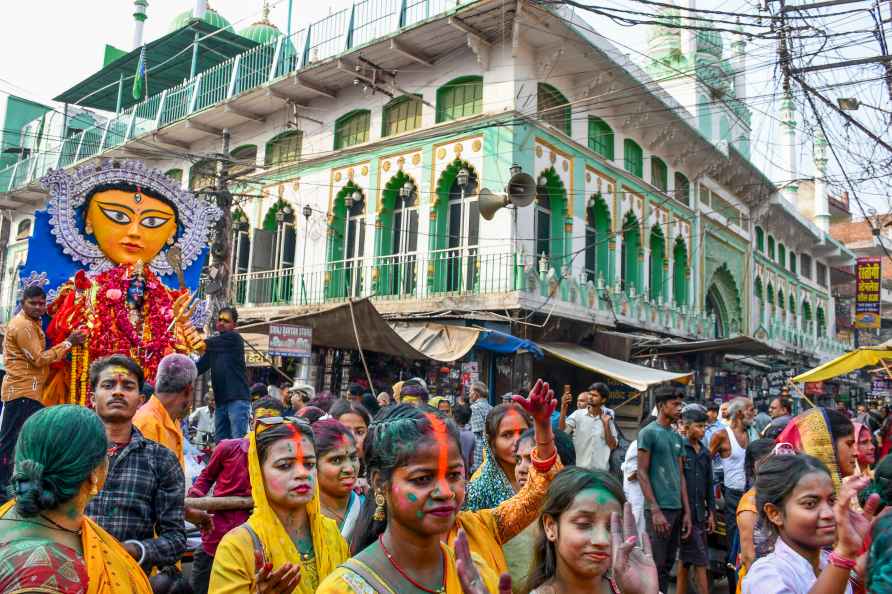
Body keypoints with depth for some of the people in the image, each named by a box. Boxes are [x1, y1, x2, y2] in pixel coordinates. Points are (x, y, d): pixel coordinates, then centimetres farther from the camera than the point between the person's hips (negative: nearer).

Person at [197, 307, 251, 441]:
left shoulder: (234, 338, -3)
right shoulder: (215, 346, 18)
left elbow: (206, 343, -10)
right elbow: (199, 368, 14)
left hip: (237, 399, -8)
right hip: (221, 401, 8)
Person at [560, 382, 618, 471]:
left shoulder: (607, 418, 6)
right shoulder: (578, 414, -1)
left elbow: (612, 446, 3)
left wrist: (606, 424, -6)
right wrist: (563, 408, -22)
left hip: (601, 469, 2)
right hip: (579, 467, -2)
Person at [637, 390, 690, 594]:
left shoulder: (677, 437, 14)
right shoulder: (648, 432, -6)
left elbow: (680, 475, 16)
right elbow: (642, 473, -9)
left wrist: (687, 511, 10)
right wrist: (655, 510, -15)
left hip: (677, 509, 7)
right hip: (659, 508, -7)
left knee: (668, 564, 12)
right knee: (655, 565, -4)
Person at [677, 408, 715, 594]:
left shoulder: (705, 453, 13)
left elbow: (709, 484, 18)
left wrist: (711, 512, 14)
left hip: (700, 513, 6)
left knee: (686, 560, 12)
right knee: (700, 561, -4)